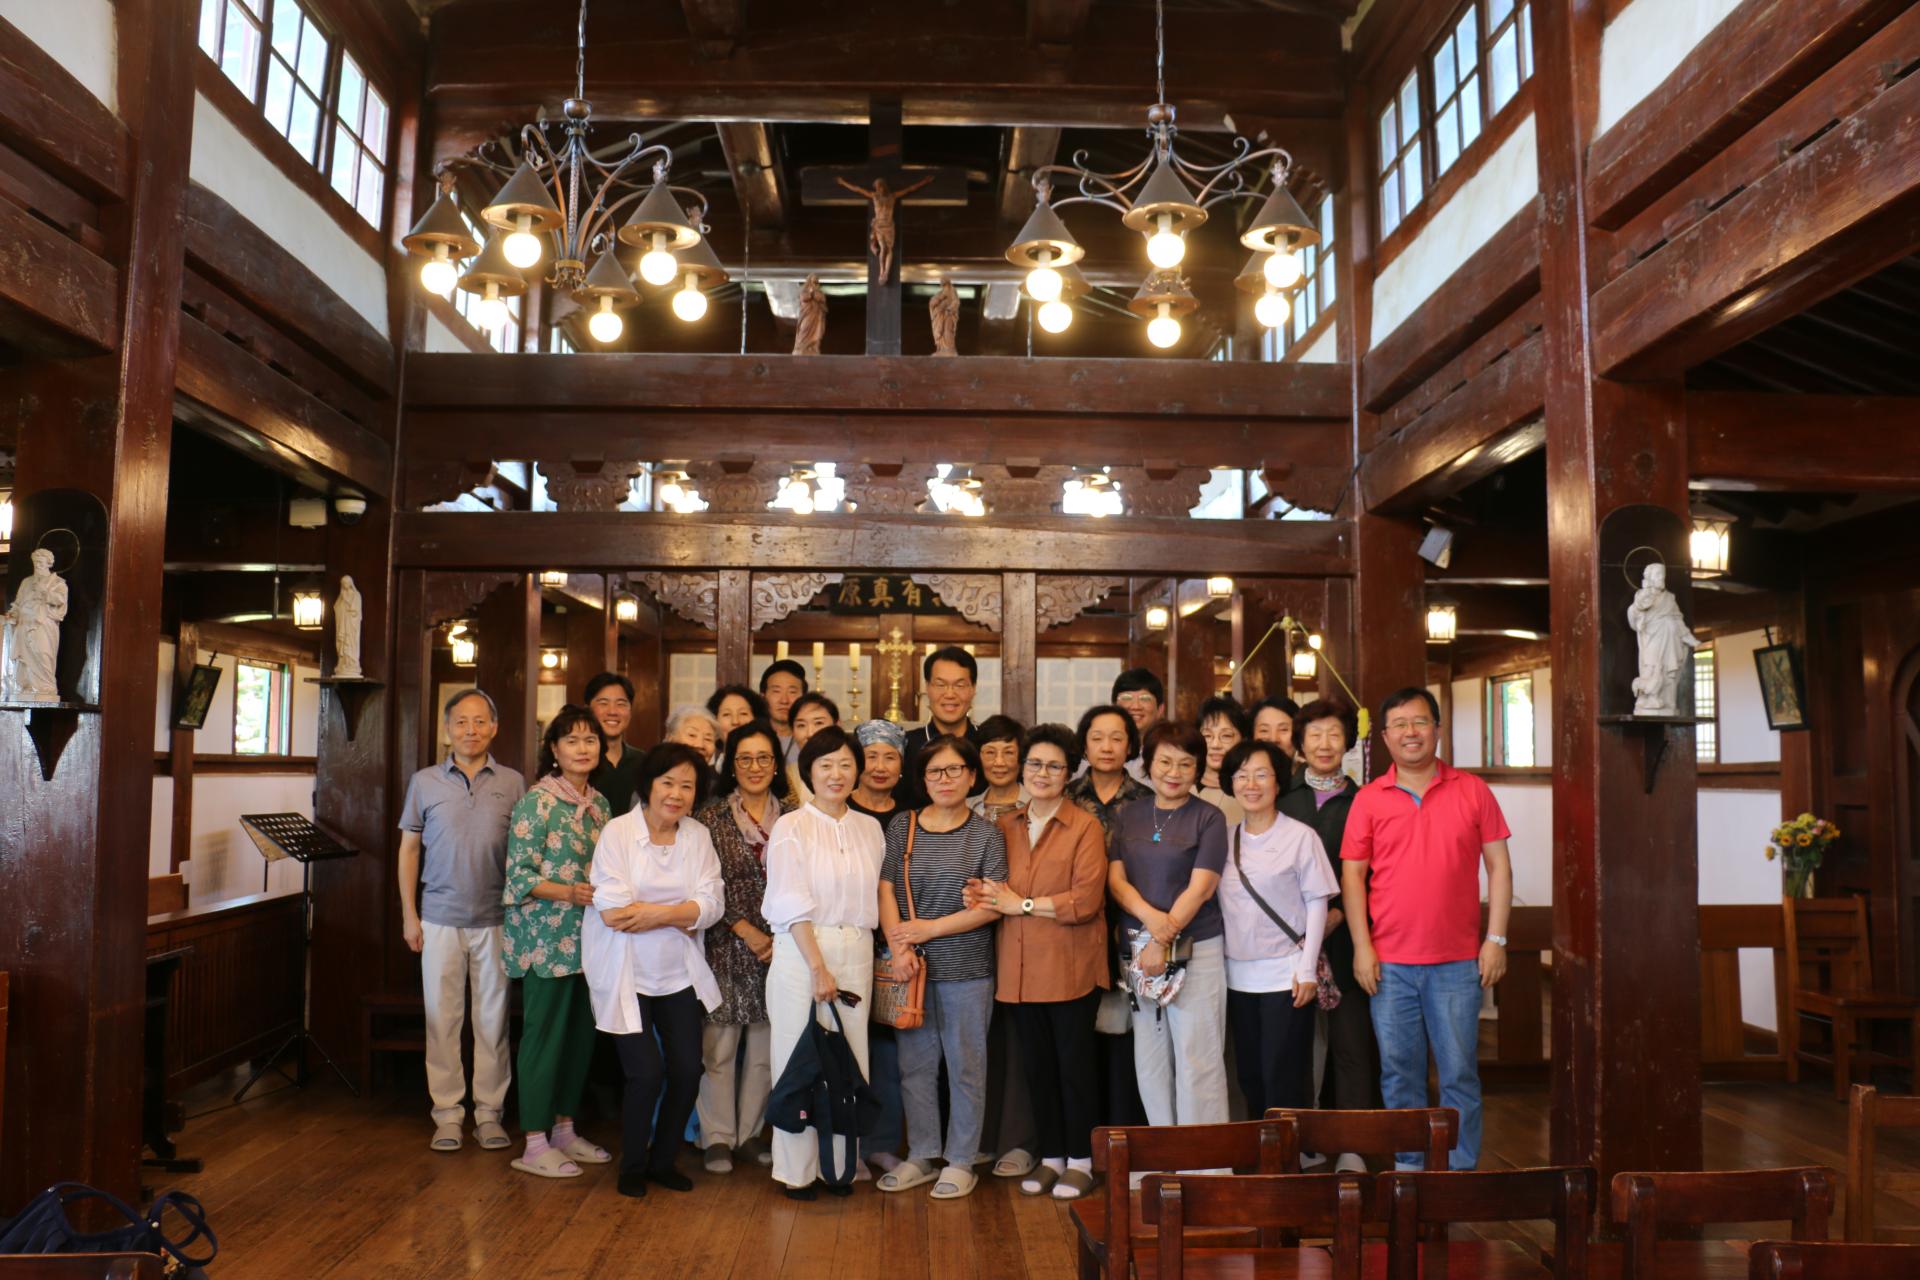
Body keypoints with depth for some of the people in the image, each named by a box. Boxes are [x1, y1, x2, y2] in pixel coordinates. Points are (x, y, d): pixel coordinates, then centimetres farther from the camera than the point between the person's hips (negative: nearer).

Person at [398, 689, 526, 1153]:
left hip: (496, 918, 0)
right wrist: (408, 914, 3)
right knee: (442, 1016, 5)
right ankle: (447, 1112, 16)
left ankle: (489, 1111, 16)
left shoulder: (512, 783, 3)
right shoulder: (425, 782, 4)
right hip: (440, 918, 1)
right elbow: (409, 849, 8)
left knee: (493, 1018, 5)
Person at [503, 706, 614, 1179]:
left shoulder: (599, 802, 10)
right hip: (547, 938, -7)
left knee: (582, 1033, 12)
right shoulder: (537, 802, -10)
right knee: (544, 1034, -1)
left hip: (590, 938, 7)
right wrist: (570, 893, -21)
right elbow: (519, 875, -13)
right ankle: (535, 1144, 9)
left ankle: (564, 1129, 25)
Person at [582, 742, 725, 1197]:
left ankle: (663, 1161, 26)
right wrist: (684, 913, -13)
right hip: (626, 974, -4)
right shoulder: (618, 831, -10)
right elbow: (613, 911, -18)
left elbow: (711, 904, -8)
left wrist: (657, 912, -22)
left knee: (687, 1070, 3)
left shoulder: (698, 836, 2)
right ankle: (632, 1167, 18)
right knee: (647, 1073, -7)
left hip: (680, 973, 4)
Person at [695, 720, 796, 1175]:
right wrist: (745, 931, -11)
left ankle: (750, 1132, 23)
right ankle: (718, 1137, 14)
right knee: (719, 1044, 0)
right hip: (727, 945, -2)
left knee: (766, 1046, 8)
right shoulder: (712, 816, 0)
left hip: (781, 946, 2)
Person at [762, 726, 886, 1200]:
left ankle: (839, 1163, 17)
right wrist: (819, 967, -13)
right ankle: (796, 1169, 14)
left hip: (856, 954, 4)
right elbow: (792, 904, -8)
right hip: (801, 952, -4)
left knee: (849, 1061, 4)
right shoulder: (791, 827, -2)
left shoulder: (869, 829, 11)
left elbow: (875, 897, 12)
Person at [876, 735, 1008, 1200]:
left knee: (966, 1066, 6)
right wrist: (899, 946, -12)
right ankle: (921, 1156, 25)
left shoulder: (987, 834, -2)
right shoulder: (902, 826, 5)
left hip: (967, 969, -2)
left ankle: (961, 1162, 20)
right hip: (914, 968, 3)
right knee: (915, 1065, 10)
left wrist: (931, 928, -12)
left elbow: (993, 906, -8)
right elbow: (886, 889, 1)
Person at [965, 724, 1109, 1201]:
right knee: (1037, 1065, 13)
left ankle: (1081, 1160, 20)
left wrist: (1022, 904, -13)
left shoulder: (1085, 826, -6)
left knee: (1075, 1062, 5)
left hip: (1071, 966, -5)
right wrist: (986, 897, -5)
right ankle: (1050, 1157, 26)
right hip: (1020, 966, 5)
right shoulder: (1007, 827, 11)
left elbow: (1086, 900, -16)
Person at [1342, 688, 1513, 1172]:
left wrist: (1496, 938, -1)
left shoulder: (1472, 791, 4)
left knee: (1460, 1071, 4)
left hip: (1458, 960, -1)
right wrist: (1361, 946, -3)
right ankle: (1407, 1165, 21)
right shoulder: (1368, 799, 4)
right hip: (1389, 963, 1)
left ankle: (1461, 1169, 16)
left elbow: (1499, 866, 5)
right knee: (1399, 1071, 8)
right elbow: (1352, 874, 3)